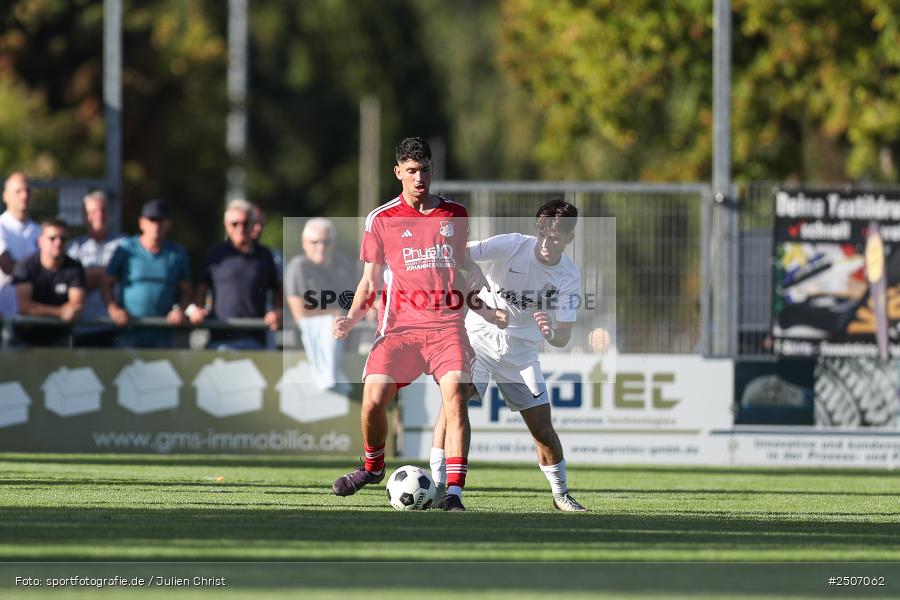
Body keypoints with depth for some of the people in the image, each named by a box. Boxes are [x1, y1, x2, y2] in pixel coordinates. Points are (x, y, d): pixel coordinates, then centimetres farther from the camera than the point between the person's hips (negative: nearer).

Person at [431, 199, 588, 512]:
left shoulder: (569, 277, -10)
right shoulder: (511, 246, -17)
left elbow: (563, 336, -11)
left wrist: (551, 333, -34)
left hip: (521, 351, 2)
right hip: (479, 337, -2)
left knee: (543, 427, 0)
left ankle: (560, 494, 21)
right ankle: (436, 484, -18)